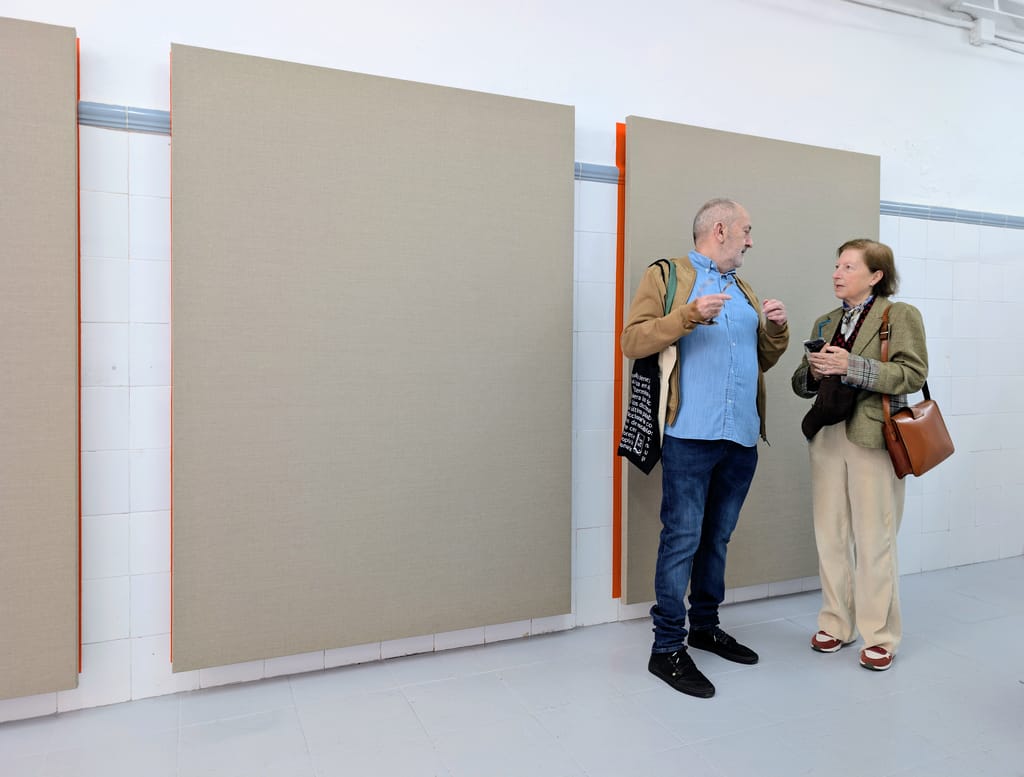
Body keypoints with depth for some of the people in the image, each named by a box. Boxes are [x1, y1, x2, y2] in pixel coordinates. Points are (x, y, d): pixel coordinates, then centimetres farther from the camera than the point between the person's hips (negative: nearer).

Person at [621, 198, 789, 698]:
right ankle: (667, 647, 5)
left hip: (741, 436, 7)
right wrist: (689, 315, -20)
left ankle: (705, 626, 29)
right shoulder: (667, 275, 2)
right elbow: (633, 341, -9)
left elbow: (764, 360, 23)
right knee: (682, 538, -5)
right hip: (691, 434, -7)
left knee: (717, 537, 15)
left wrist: (777, 328, 5)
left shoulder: (744, 291, 22)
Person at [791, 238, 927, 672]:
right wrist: (814, 372, -6)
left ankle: (880, 636, 16)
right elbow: (801, 384, 16)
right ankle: (836, 624, 24)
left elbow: (913, 374, -12)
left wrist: (851, 366, -19)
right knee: (830, 536, 10)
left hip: (873, 438, -5)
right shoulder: (825, 323, 15)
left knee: (874, 540, 1)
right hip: (828, 436, 5)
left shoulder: (900, 315, 0)